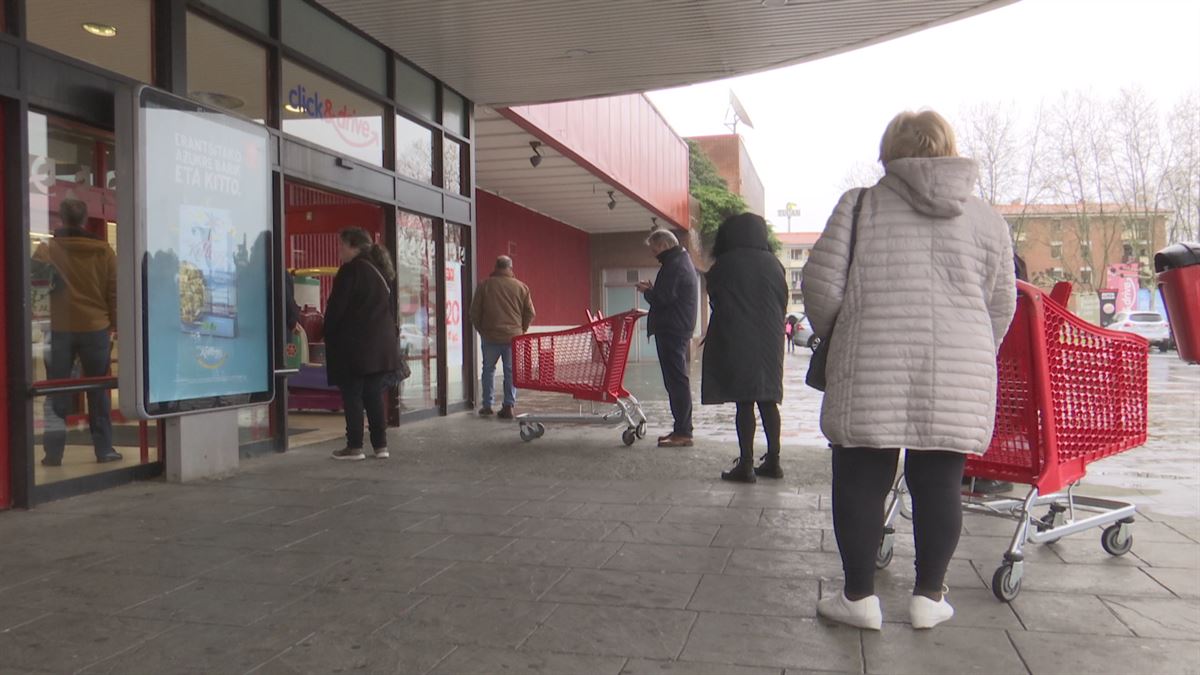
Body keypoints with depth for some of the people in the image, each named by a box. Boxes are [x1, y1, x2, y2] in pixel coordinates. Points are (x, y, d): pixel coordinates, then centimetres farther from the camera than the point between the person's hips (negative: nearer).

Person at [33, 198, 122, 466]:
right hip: (96, 329, 0)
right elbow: (114, 291, 2)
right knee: (98, 392, 9)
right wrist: (116, 324, 10)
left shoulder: (46, 249, -3)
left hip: (59, 330, 0)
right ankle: (104, 449, 10)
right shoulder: (104, 251, -1)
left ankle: (53, 453, 7)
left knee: (57, 393, 8)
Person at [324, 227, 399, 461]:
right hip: (382, 344, 7)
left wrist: (329, 336, 2)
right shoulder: (382, 270, 12)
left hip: (354, 345, -7)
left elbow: (336, 307, -11)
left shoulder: (351, 270, -10)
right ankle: (380, 445, 11)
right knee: (374, 396, 11)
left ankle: (355, 446, 2)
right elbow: (392, 307, 16)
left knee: (352, 395, 0)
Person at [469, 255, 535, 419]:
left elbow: (474, 312, 3)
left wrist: (480, 329, 16)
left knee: (488, 369, 13)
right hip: (513, 336, 0)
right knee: (511, 371, 6)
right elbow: (530, 313, 3)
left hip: (490, 336, 0)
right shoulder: (521, 287, 1)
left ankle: (487, 405, 13)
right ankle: (508, 406, 3)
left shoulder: (484, 285, -1)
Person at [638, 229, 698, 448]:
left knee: (676, 380, -10)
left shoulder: (674, 265, -13)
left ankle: (683, 432, -9)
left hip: (671, 329, -11)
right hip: (680, 328, 11)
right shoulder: (683, 261, 20)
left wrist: (646, 291, -2)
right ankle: (682, 429, 19)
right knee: (677, 380, 13)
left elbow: (662, 298, -20)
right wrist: (652, 290, 9)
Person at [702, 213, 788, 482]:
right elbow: (783, 302, 9)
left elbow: (715, 301, 2)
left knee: (744, 403, -3)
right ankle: (773, 461, 15)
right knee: (768, 401, 11)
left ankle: (746, 465, -2)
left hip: (735, 342, -4)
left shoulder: (724, 266, -8)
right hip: (769, 342, 4)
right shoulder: (773, 264, 4)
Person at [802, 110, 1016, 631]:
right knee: (939, 483, 11)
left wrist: (832, 334, 16)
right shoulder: (986, 218, 12)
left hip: (872, 368, -2)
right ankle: (928, 596, 21)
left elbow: (821, 285, -2)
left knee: (861, 481, 6)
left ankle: (859, 596, 14)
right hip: (957, 373, 3)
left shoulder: (860, 204, 3)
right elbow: (1001, 306, 13)